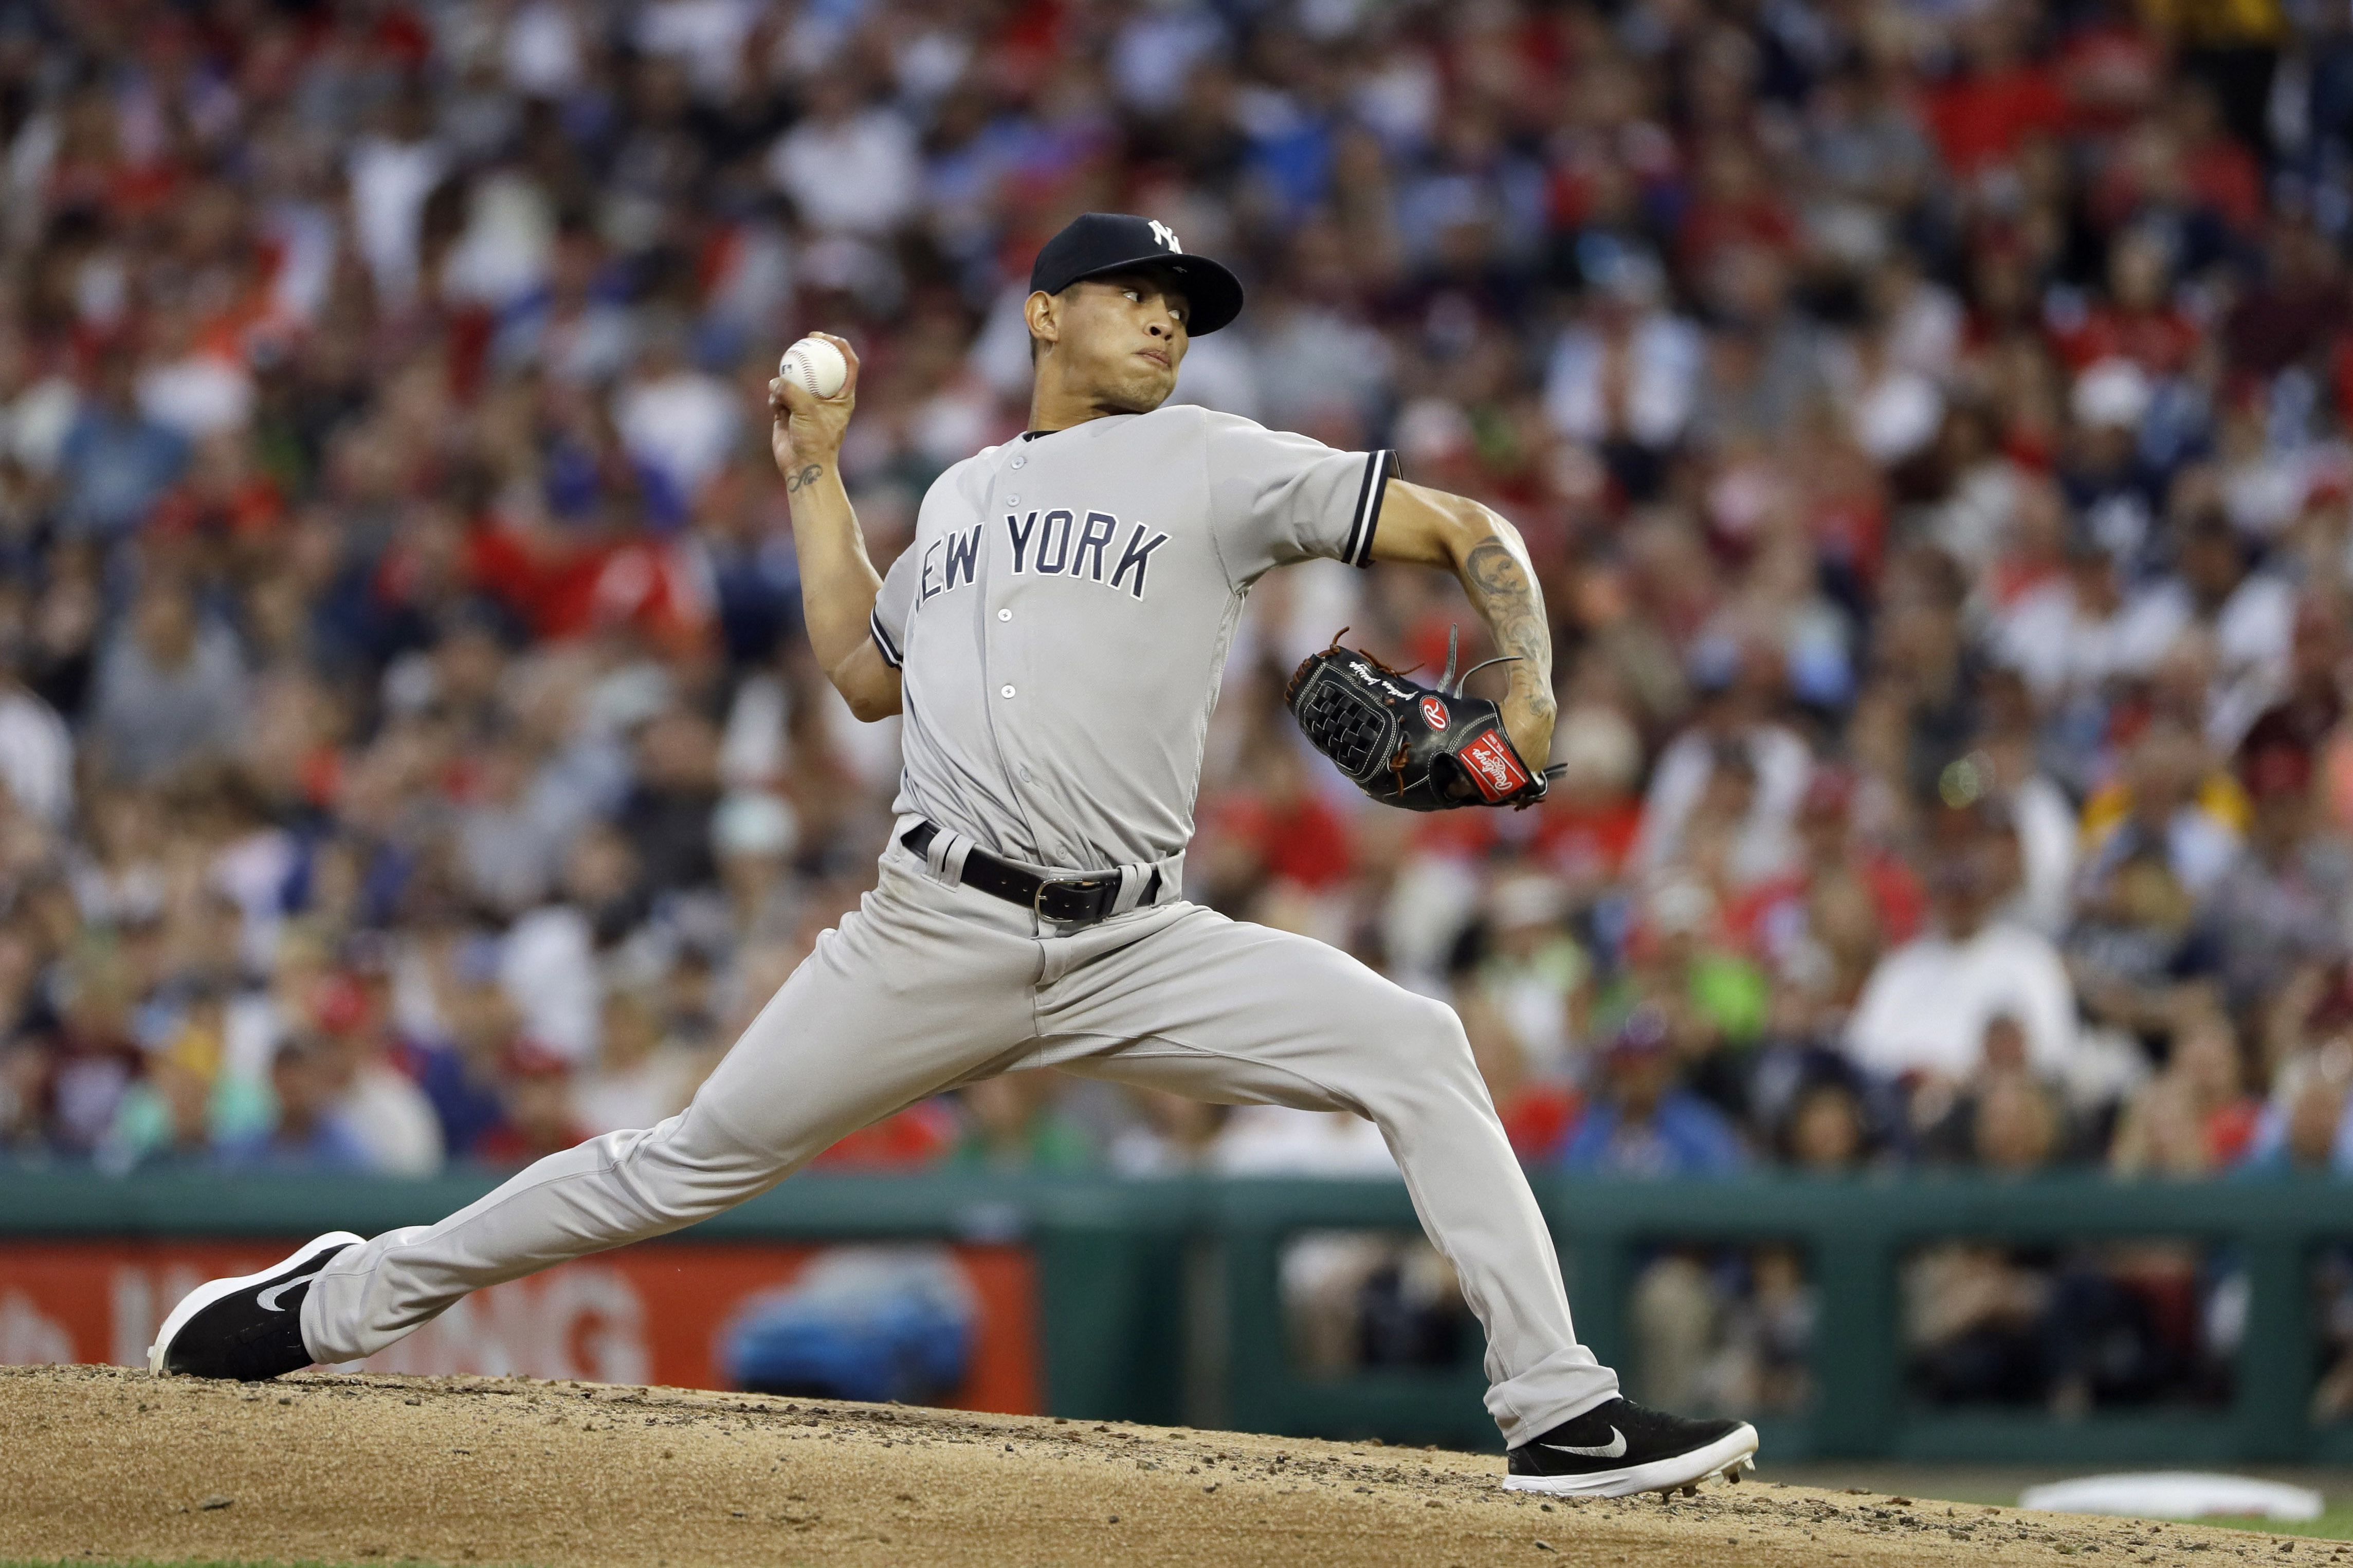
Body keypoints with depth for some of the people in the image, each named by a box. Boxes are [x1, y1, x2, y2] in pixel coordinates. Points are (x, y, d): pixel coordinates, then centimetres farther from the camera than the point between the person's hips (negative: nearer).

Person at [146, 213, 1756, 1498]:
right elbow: (866, 674, 23)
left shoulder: (1214, 464, 8)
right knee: (693, 1164, 0)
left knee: (1415, 1050, -20)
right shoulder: (964, 495, 20)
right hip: (939, 934, 1)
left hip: (1138, 950, -1)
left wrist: (1526, 696, -11)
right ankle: (349, 1301, 15)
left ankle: (1560, 1415, -18)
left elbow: (1472, 531, 4)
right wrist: (818, 479, 23)